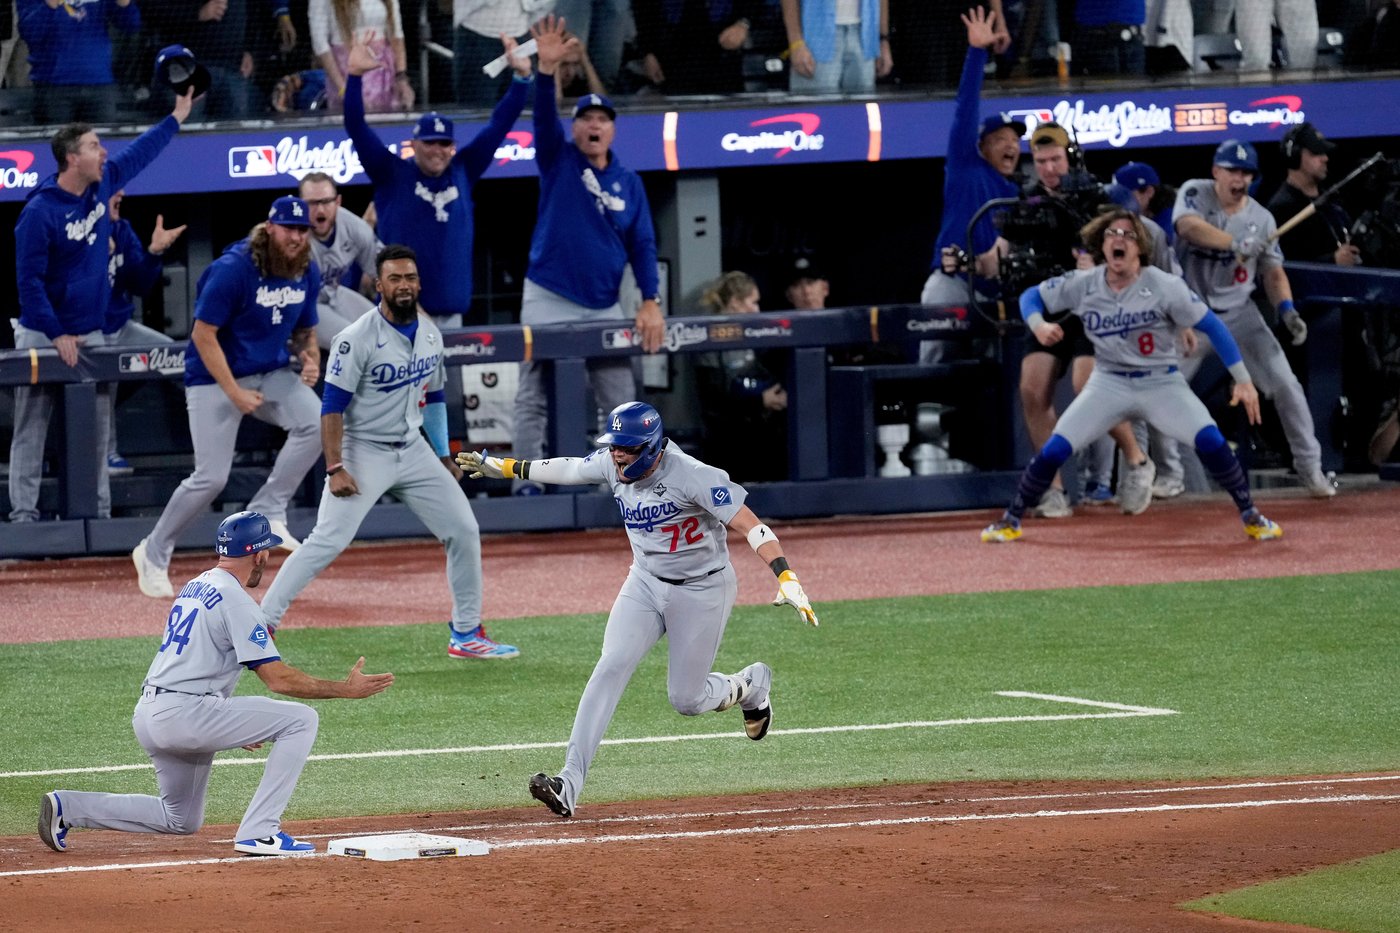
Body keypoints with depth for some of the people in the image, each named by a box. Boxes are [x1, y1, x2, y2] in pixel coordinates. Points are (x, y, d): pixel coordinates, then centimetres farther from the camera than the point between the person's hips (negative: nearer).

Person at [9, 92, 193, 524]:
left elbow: (139, 152, 20)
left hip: (90, 334, 7)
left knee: (96, 428, 7)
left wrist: (176, 117, 22)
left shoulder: (103, 182, 1)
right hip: (43, 336, -7)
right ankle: (23, 514, -1)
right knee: (31, 428, -2)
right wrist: (56, 335, -19)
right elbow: (29, 281, -17)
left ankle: (98, 511, 13)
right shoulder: (39, 213, -18)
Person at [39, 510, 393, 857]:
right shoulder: (236, 601, -10)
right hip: (184, 713, -10)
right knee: (301, 720, -8)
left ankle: (68, 807, 11)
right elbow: (278, 679, -14)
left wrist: (233, 726, 30)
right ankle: (258, 832, -12)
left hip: (146, 718, 10)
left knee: (182, 820, 23)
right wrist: (346, 689, -7)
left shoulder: (194, 587, 19)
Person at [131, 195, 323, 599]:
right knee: (212, 477, -11)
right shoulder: (233, 269, -20)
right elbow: (203, 335, -18)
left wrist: (309, 357, -8)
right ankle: (154, 554, 11)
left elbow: (305, 330, 15)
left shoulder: (307, 273, 0)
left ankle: (267, 513, -11)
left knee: (315, 420, -23)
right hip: (214, 378, -6)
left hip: (270, 375, 6)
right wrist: (233, 393, -20)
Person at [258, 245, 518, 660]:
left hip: (413, 450, 7)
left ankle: (467, 633, 15)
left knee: (464, 531, 4)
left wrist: (443, 456, 18)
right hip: (363, 452, -7)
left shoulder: (430, 333, 5)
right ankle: (260, 624, -12)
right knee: (326, 542, -16)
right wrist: (335, 469, -23)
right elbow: (332, 406, -17)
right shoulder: (358, 339, -17)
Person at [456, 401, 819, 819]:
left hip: (703, 591, -5)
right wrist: (504, 468, 25)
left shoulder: (692, 476, -27)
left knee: (686, 700, 2)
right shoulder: (612, 465, -7)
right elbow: (567, 469, 14)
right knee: (611, 668, -16)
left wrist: (786, 577, -44)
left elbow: (750, 525, -31)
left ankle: (750, 685, 38)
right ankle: (569, 783, -24)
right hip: (646, 583, 5)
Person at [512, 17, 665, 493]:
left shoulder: (629, 183, 7)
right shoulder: (558, 160, 1)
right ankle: (528, 485, -1)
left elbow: (643, 246, 4)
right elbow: (544, 116, -17)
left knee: (622, 401, 4)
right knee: (534, 400, -3)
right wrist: (547, 69, -34)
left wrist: (651, 302, -8)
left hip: (605, 307, 2)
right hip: (549, 301, -2)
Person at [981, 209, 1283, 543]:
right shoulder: (1083, 285, -8)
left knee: (1211, 442, -22)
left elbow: (1211, 325, -12)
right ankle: (1010, 521, 6)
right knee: (1053, 450, -11)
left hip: (1161, 383, -2)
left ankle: (1250, 516, -2)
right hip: (1109, 384, 2)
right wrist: (1039, 325, -18)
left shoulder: (1164, 286, -16)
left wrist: (1243, 380, -15)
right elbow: (1031, 296, 5)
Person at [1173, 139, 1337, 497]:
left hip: (1240, 313, 1)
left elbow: (1273, 271, 4)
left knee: (1285, 385, -7)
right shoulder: (1195, 194, -10)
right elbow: (1189, 226, -31)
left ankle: (1310, 467, 4)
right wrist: (1235, 244, -44)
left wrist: (1287, 310, -14)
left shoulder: (1261, 219, -3)